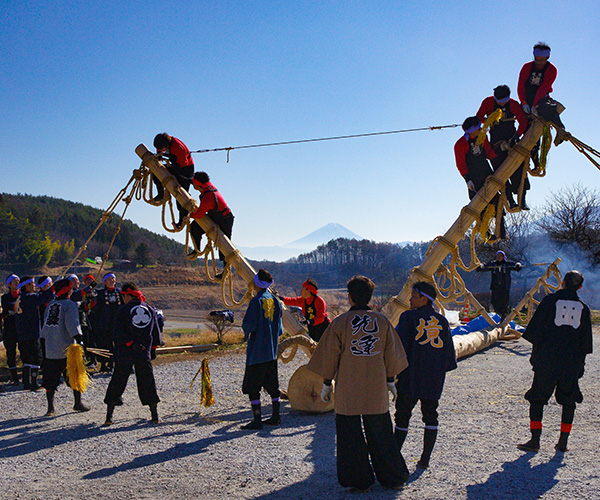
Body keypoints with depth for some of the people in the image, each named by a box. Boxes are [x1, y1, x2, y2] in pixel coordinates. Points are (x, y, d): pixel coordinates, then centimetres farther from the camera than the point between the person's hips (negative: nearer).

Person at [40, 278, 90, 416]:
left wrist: (43, 344, 23)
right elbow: (72, 324, -20)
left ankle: (50, 407, 7)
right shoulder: (70, 305, -7)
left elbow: (45, 326, 18)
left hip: (50, 351, 6)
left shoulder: (50, 305, 14)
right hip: (66, 350, -6)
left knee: (50, 379, 9)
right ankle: (78, 403, 16)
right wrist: (79, 341, -25)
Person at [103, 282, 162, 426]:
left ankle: (109, 417, 7)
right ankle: (154, 415, 12)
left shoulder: (123, 310, -5)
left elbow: (117, 334, -14)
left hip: (124, 354, -3)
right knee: (147, 383, 12)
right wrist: (153, 349, 21)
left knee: (117, 383, 7)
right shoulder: (150, 310, 8)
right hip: (144, 355, 3)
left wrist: (131, 344, -11)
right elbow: (156, 334, 13)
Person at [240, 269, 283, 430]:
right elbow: (279, 328, 11)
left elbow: (248, 324, -18)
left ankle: (257, 419, -2)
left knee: (252, 386, -1)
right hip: (272, 350, 7)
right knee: (272, 384, 15)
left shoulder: (256, 301, -14)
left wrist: (246, 333, 3)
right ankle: (275, 416, 19)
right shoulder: (275, 300, 7)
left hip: (257, 350, -7)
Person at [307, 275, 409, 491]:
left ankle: (359, 480, 12)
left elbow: (329, 355, -5)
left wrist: (326, 383, 6)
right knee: (380, 434, 14)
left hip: (347, 392, -3)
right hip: (377, 389, 3)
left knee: (350, 434, 8)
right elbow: (392, 354, 5)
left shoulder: (340, 322, -8)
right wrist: (390, 380, 17)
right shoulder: (382, 321, 0)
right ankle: (392, 477, 22)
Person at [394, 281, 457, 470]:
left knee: (402, 415, 5)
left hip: (410, 377, -4)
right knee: (430, 415, 12)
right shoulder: (442, 321, 8)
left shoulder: (408, 317, -6)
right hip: (435, 380, 4)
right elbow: (449, 350, 11)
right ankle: (425, 459, 13)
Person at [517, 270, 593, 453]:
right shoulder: (583, 308, 8)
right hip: (572, 362, 3)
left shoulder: (550, 300, -1)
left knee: (537, 398, 3)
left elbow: (536, 330, -3)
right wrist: (580, 362, 18)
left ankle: (535, 440, -3)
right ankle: (563, 441, 13)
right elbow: (586, 341, 11)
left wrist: (535, 353, 5)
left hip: (547, 359, -3)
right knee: (569, 400, 14)